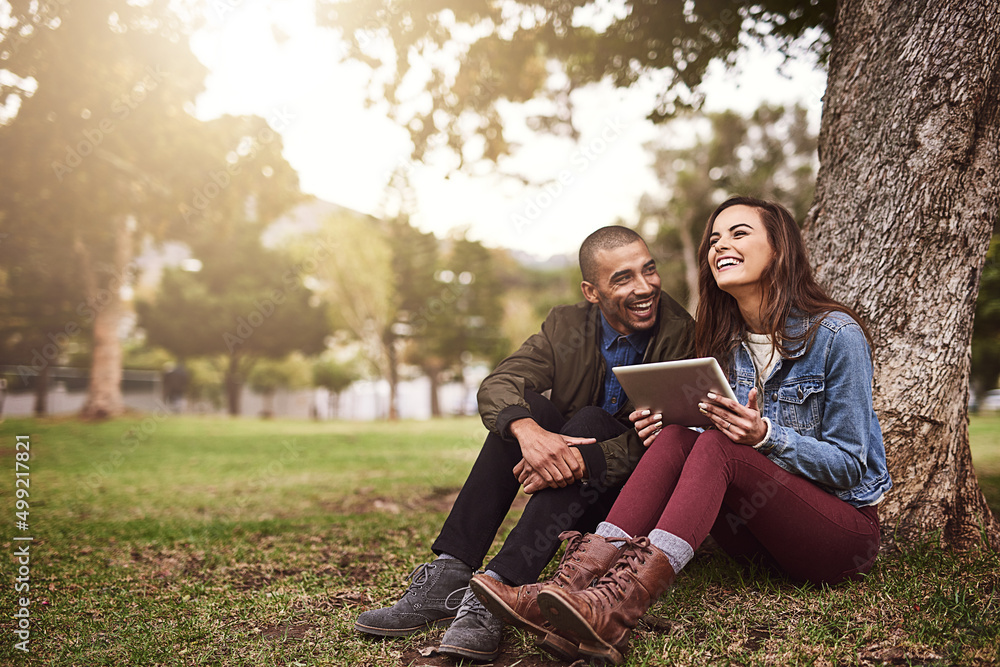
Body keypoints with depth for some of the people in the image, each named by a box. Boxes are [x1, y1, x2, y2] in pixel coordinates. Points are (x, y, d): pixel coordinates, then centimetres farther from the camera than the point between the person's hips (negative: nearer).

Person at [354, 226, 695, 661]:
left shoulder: (681, 335, -13)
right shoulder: (566, 326, -3)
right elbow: (495, 386, -16)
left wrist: (584, 458, -38)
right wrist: (528, 431, -40)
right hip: (566, 490, 3)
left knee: (591, 422, -30)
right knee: (527, 408, -22)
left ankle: (497, 590, -41)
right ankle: (448, 577, -29)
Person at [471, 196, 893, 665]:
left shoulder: (835, 334, -11)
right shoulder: (727, 344, 6)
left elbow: (848, 465, -10)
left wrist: (764, 435, -26)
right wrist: (669, 426, -12)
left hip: (845, 529, -5)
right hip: (759, 531, 5)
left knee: (715, 447, -31)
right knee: (678, 436, -22)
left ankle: (615, 609, -50)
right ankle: (580, 579, -40)